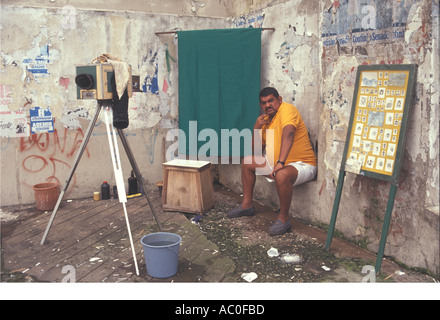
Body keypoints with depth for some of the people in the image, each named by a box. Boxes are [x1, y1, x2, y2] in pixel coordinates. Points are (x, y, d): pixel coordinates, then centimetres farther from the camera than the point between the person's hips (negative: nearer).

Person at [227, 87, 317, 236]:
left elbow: (288, 133, -35)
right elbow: (256, 150, 10)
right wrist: (257, 128, -6)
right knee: (247, 161, 12)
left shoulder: (287, 109, -16)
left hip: (303, 164, -9)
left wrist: (280, 163, -45)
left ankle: (284, 219, -19)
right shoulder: (265, 120, 9)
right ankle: (247, 205, 18)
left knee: (282, 175, -40)